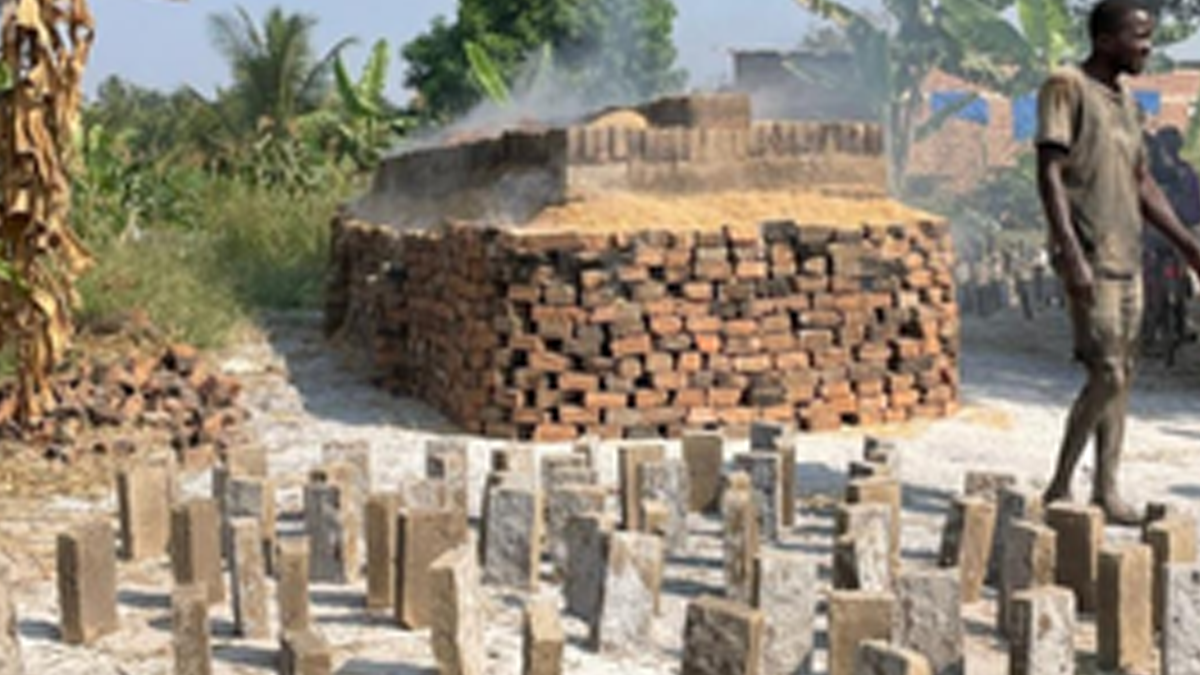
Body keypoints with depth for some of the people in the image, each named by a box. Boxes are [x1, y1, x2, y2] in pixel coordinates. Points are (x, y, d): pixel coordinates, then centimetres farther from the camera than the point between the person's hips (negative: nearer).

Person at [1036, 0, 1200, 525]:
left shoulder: (1124, 100, 17)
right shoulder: (1066, 87, -8)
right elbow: (1049, 174, -15)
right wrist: (1071, 254, -23)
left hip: (1128, 259, 8)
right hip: (1089, 259, -8)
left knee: (1121, 375, 7)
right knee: (1106, 375, -12)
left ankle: (1106, 492, 12)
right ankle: (1060, 489, -1)